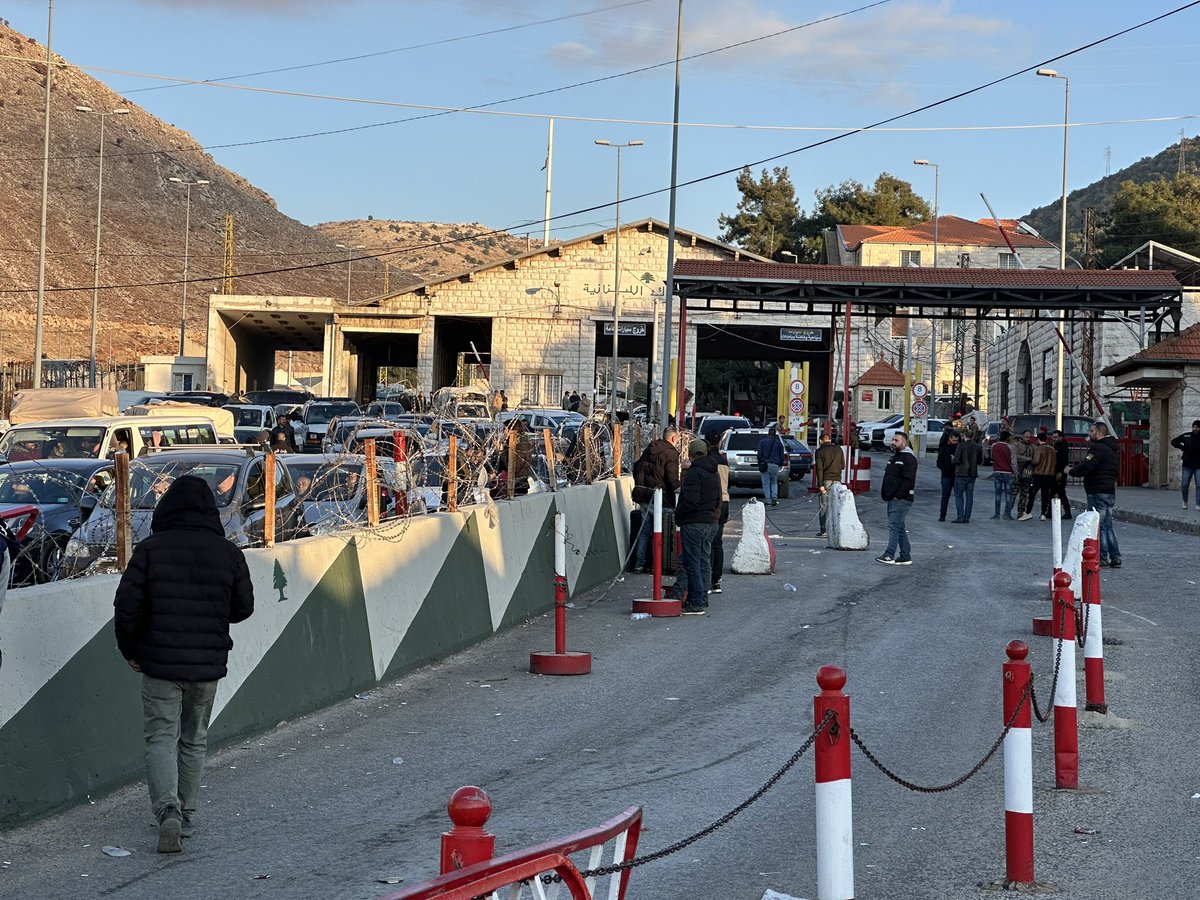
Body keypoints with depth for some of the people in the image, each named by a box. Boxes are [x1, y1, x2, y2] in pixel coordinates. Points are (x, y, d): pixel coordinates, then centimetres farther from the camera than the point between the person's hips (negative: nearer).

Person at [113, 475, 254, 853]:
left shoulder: (150, 549, -9)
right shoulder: (228, 553, -3)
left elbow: (126, 605, -9)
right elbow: (244, 606, 6)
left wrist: (130, 651, 6)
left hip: (160, 663, -2)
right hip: (208, 665, 2)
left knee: (161, 738, 3)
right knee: (194, 740, 17)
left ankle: (168, 811, -16)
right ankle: (186, 814, 23)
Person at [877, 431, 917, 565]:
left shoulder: (908, 458, -11)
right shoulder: (895, 457, 20)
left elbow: (908, 480, -20)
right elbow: (888, 478, 25)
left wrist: (898, 495, -21)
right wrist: (885, 494, 15)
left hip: (901, 499, -10)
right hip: (893, 499, 10)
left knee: (894, 526, -14)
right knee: (899, 528, 11)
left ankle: (889, 555, -16)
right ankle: (905, 556, 15)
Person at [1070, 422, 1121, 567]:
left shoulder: (1098, 448, -16)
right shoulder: (1111, 449, 18)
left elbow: (1086, 467, -23)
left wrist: (1071, 472, -7)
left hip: (1098, 493, -10)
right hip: (1110, 491, 10)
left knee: (1098, 525, -4)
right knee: (1108, 525, 13)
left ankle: (1103, 557, -3)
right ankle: (1115, 557, 12)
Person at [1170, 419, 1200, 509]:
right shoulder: (1186, 435, 4)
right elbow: (1173, 442, 9)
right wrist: (1183, 448, -3)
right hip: (1187, 465, 1)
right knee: (1185, 485, 3)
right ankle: (1185, 502, 24)